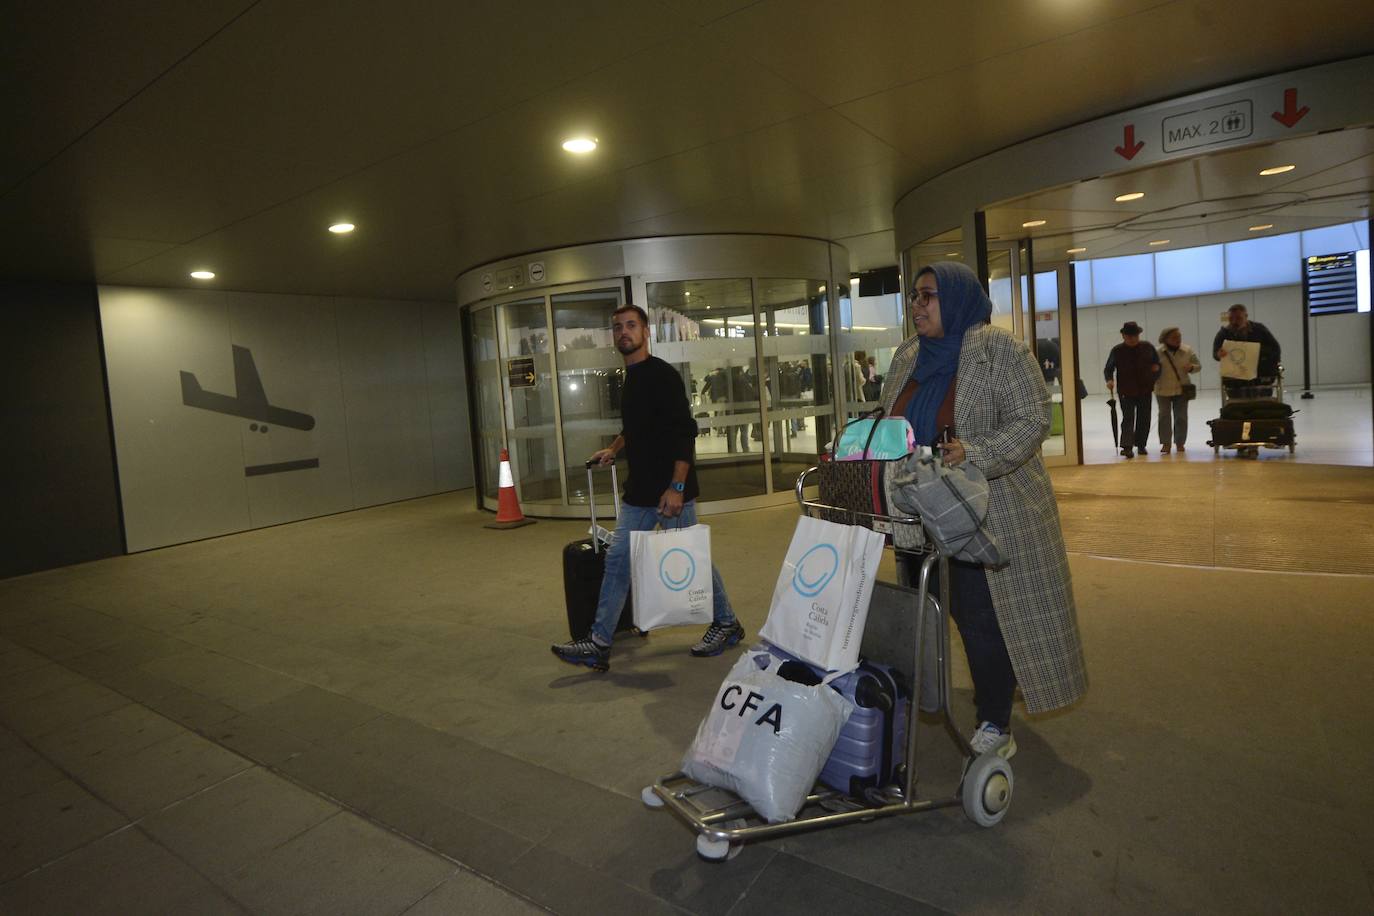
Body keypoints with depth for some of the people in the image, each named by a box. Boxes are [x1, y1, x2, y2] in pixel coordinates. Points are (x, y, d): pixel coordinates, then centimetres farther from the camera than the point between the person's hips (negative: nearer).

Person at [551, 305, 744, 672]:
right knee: (618, 559, 5)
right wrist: (614, 448, 21)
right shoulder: (631, 377, 14)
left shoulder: (662, 375, -13)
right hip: (639, 491, 9)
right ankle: (598, 644, 10)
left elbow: (685, 432, -20)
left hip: (671, 491, -8)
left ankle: (726, 624, 25)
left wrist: (677, 487, -25)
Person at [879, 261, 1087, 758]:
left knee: (985, 617, 0)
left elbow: (1031, 418, -14)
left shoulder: (998, 349, -9)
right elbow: (888, 420, 18)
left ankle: (995, 723, 17)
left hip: (990, 511, -5)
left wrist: (975, 454, -27)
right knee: (962, 613, 13)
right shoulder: (906, 356, 10)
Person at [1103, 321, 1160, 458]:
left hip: (1145, 390, 3)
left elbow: (1158, 363, 18)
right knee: (1128, 418, -11)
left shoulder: (1148, 348, 4)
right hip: (1126, 391, -3)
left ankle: (1141, 445, 22)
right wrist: (1109, 380, -18)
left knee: (1144, 419, 9)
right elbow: (1108, 368, 0)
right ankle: (1127, 447, -18)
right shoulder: (1117, 351, -2)